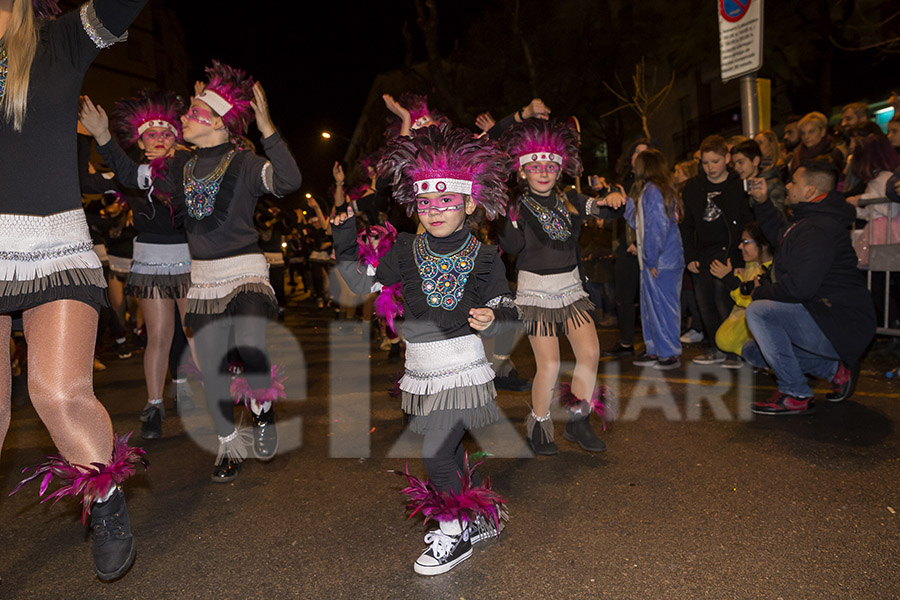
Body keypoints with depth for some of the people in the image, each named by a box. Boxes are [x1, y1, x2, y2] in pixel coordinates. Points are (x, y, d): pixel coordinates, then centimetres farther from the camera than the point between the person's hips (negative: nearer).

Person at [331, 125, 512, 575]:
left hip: (463, 366, -4)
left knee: (436, 452, -9)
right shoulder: (406, 249, 2)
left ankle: (456, 532, 14)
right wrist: (344, 246, -1)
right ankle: (482, 517, 38)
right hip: (422, 371, 5)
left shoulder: (483, 256, -4)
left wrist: (492, 318, -22)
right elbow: (365, 285, 9)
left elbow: (506, 307, 0)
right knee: (449, 451, 16)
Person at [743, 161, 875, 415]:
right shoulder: (809, 218, 11)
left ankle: (796, 395, -16)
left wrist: (761, 292, -11)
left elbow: (799, 287, -29)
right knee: (752, 352, 12)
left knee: (757, 312, -26)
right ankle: (836, 368, 12)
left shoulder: (817, 229, -22)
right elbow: (781, 233, 34)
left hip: (842, 325, -11)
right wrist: (762, 203, 22)